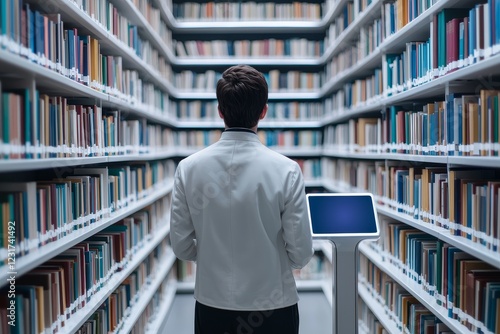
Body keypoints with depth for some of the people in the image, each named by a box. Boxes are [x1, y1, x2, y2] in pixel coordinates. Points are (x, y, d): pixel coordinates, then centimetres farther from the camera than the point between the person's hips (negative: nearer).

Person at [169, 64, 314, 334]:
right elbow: (301, 254, -12)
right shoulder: (286, 170, -17)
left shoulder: (188, 168, -10)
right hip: (271, 306, -1)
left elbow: (181, 246, -4)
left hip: (212, 305, 2)